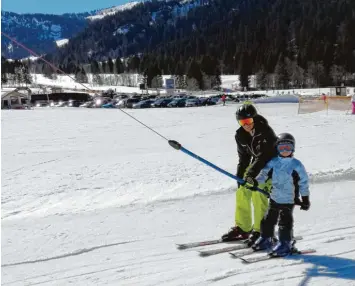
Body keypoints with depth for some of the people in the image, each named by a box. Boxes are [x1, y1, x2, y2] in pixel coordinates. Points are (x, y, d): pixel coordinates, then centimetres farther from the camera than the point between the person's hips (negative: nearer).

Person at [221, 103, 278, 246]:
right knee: (242, 191, 1)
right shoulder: (240, 135, -5)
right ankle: (242, 228, 15)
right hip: (256, 165, 7)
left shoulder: (265, 131, -25)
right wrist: (240, 176, 0)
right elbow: (243, 157, 5)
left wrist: (251, 173, -39)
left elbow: (264, 155, -32)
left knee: (258, 194, -19)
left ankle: (260, 231, -6)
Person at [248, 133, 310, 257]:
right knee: (269, 219, 14)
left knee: (285, 221, -4)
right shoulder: (273, 163, -2)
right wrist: (255, 181, -15)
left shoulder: (296, 165, -9)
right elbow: (264, 174, 4)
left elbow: (303, 183, -3)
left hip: (289, 199, -4)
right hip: (274, 197, 4)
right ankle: (265, 239, 30)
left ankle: (285, 244, 7)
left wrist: (305, 199, -1)